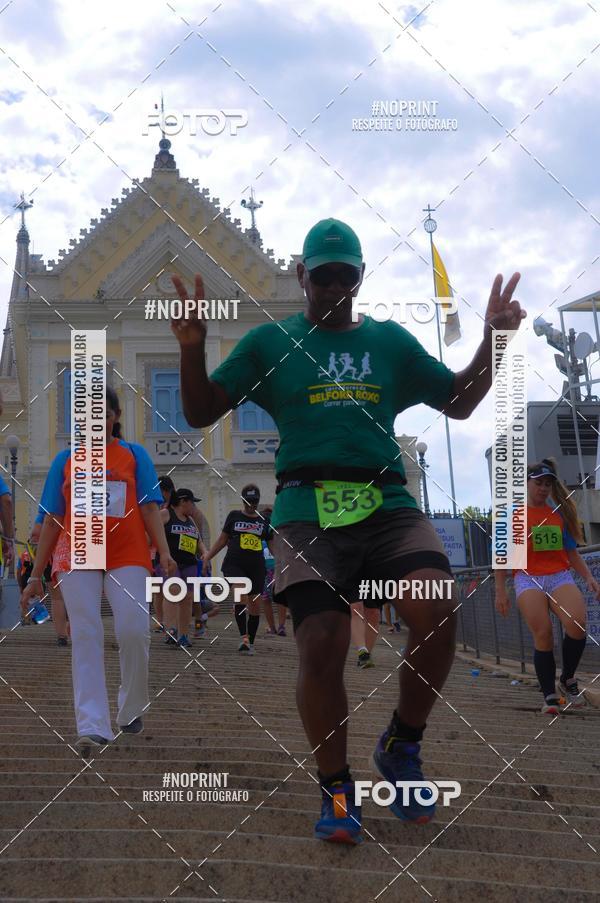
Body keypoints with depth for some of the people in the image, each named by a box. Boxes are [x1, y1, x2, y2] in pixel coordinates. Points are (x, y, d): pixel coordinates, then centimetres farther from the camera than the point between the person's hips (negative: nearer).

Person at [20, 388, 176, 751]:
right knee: (86, 637, -8)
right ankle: (93, 727, -11)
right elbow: (52, 520, 13)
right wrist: (36, 575, 9)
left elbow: (149, 508, 4)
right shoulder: (65, 460, 13)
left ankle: (132, 710, 12)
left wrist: (164, 552, -11)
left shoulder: (134, 454, 11)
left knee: (134, 631, -12)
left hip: (128, 557, -1)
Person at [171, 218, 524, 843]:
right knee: (321, 644, -18)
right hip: (308, 510, -1)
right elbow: (200, 413, 12)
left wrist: (492, 339, 11)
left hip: (388, 504, 2)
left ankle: (401, 746, 3)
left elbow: (458, 402, 23)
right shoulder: (269, 342, 14)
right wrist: (192, 349, -5)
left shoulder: (390, 341, 20)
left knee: (437, 613, -24)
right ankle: (336, 790, 5)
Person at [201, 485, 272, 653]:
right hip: (234, 564, -2)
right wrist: (207, 558, 7)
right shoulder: (234, 516, 10)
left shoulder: (264, 520, 13)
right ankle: (244, 637, -27)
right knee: (241, 595, -25)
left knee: (255, 604, 1)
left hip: (256, 566, 2)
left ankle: (250, 642, 14)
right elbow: (222, 540, 14)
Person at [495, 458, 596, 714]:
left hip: (560, 576, 2)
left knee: (576, 625, -22)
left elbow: (572, 553, 18)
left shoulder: (559, 514, 15)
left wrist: (588, 576, 4)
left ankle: (567, 680, 0)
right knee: (543, 635, -15)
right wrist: (500, 590, 0)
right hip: (529, 578, -2)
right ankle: (549, 696, -4)